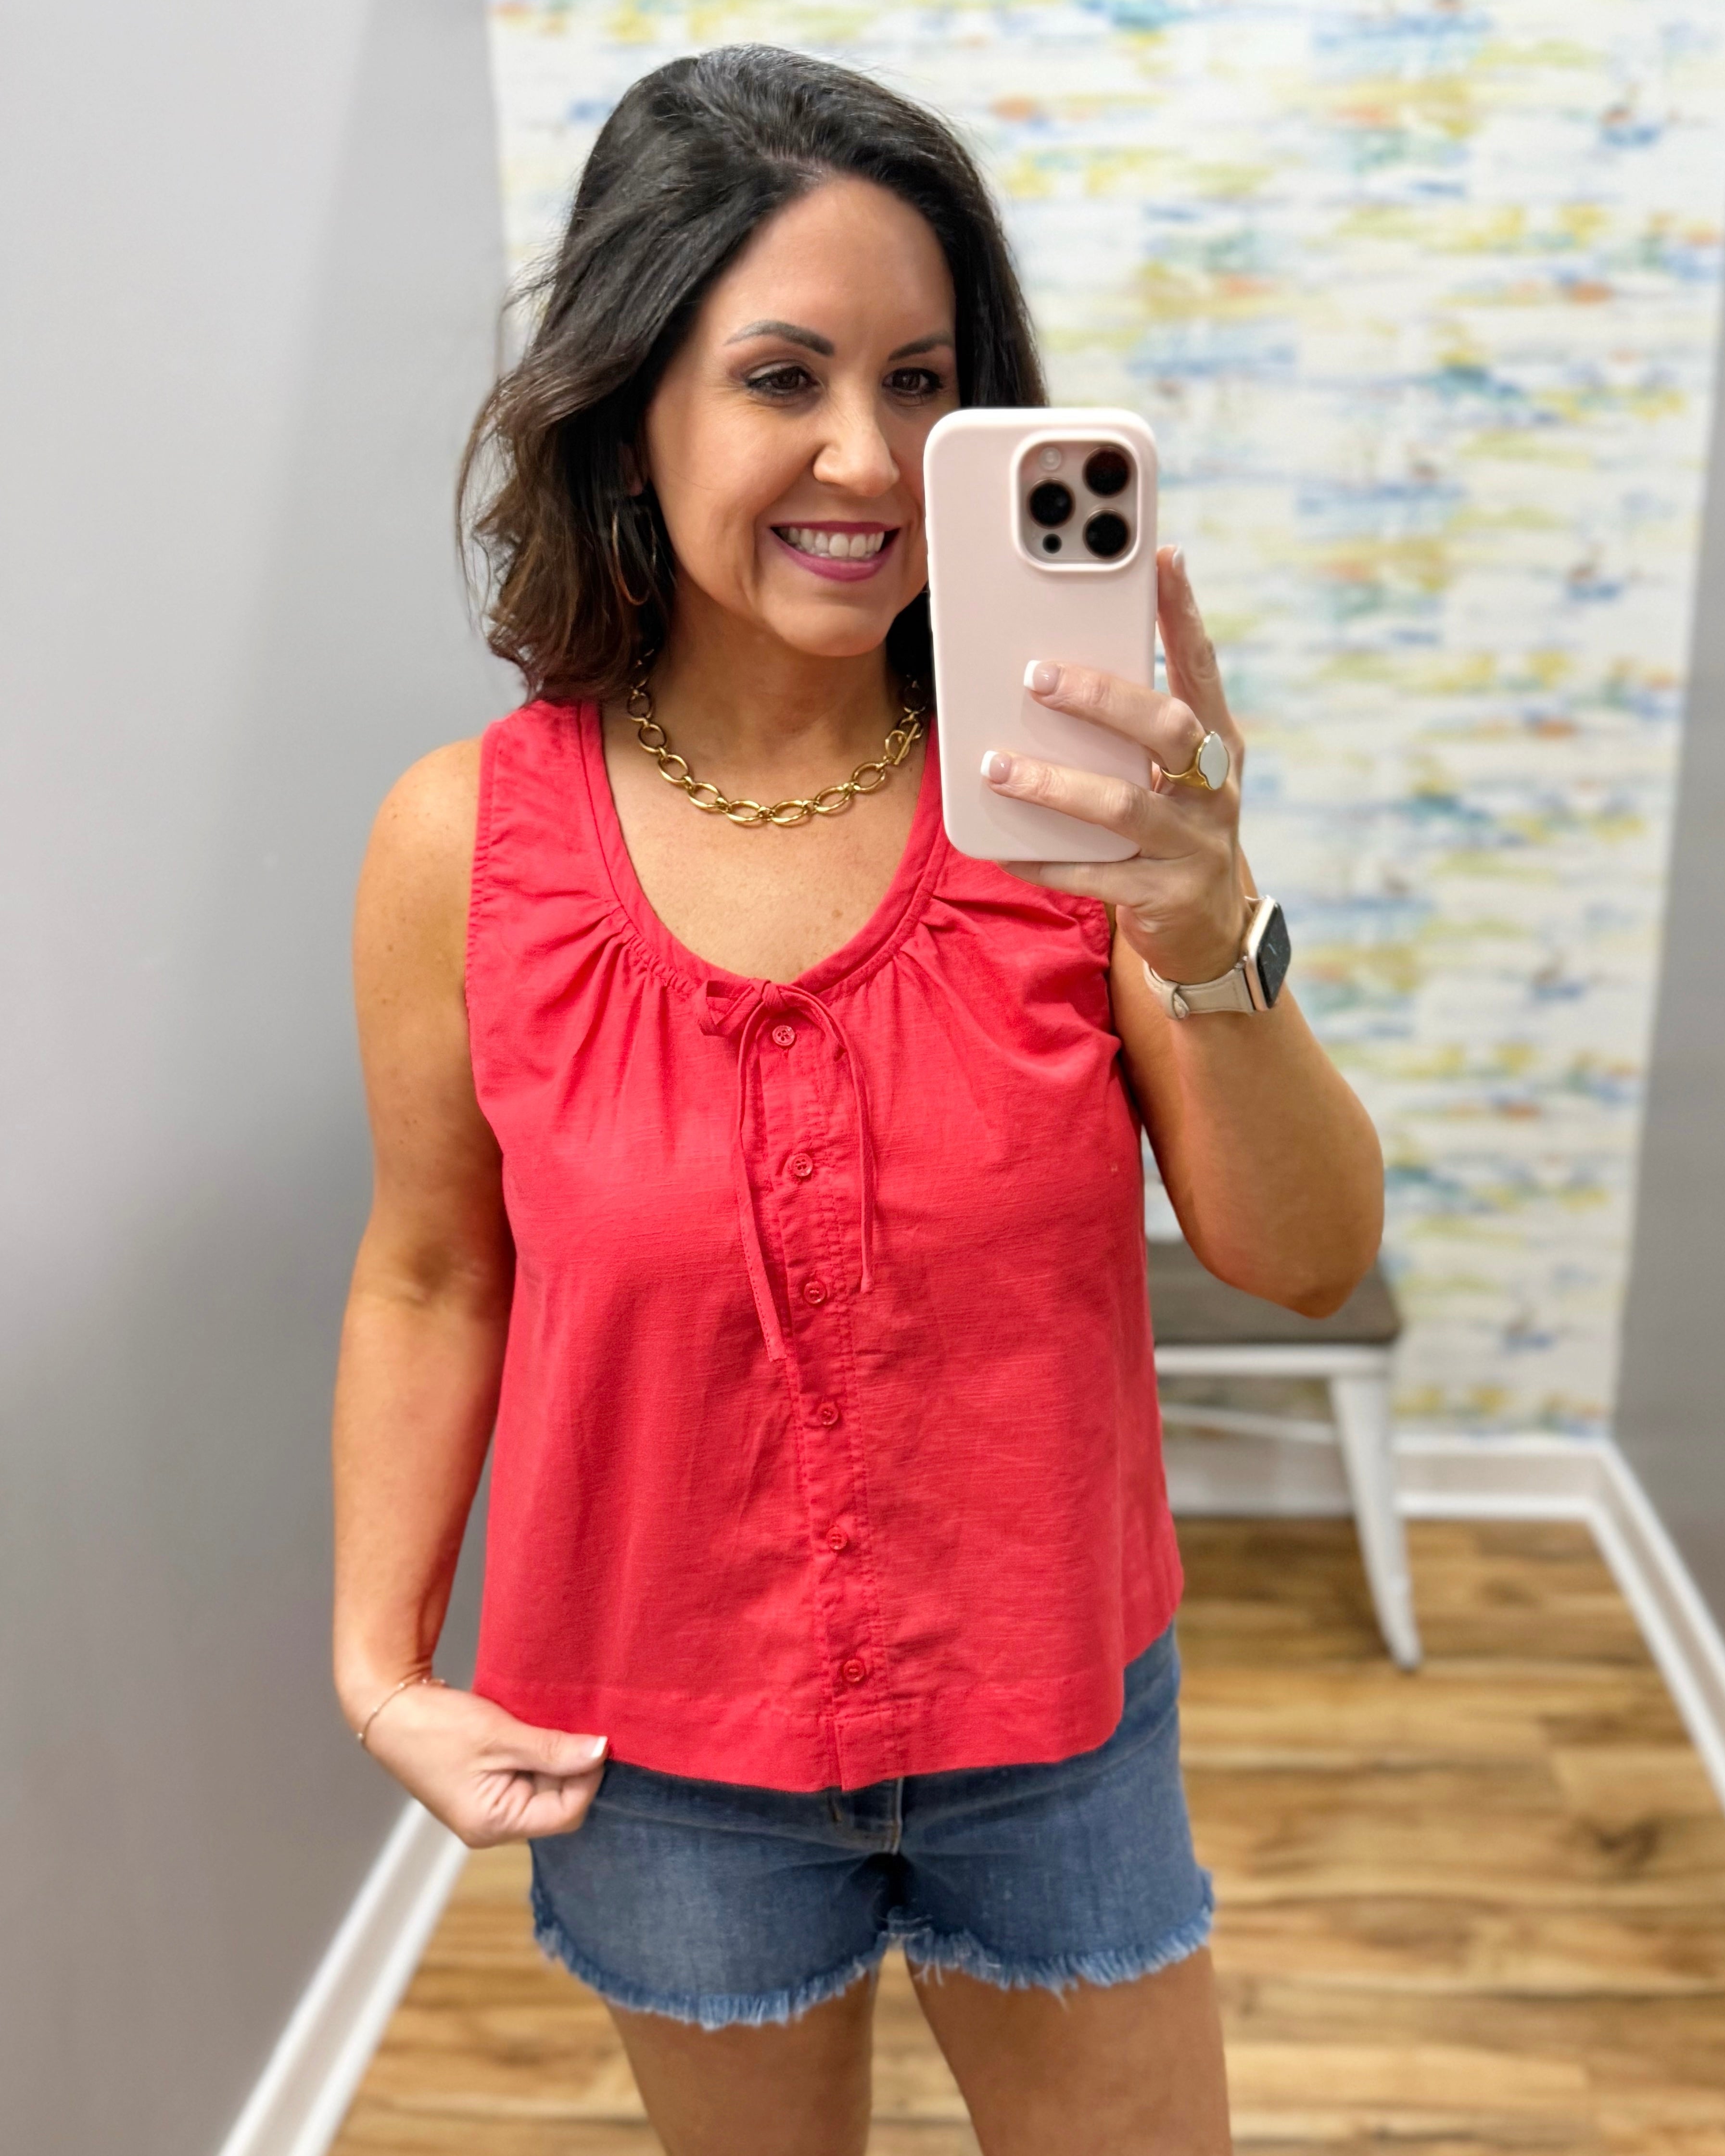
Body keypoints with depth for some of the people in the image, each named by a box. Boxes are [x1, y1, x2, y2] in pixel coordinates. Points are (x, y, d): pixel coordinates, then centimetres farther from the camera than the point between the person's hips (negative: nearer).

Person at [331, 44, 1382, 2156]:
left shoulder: (1059, 789, -15)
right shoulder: (466, 843, -15)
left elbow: (1306, 1261, -16)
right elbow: (431, 1281, -2)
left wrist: (1209, 948, -33)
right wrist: (378, 1669, -2)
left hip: (1056, 1713, 1)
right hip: (667, 1747, 0)